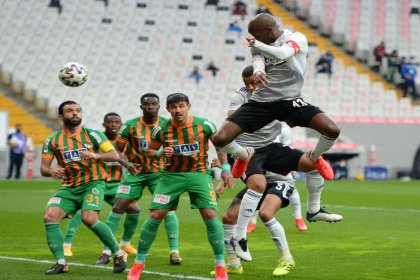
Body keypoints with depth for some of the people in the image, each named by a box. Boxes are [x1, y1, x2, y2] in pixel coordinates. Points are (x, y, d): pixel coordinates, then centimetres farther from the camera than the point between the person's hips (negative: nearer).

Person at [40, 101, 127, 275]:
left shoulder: (92, 134, -1)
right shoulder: (53, 140, 6)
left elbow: (114, 155, -5)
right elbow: (43, 168, 5)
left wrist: (95, 155, -23)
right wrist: (52, 171, -19)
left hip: (93, 183, -4)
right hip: (69, 187, 4)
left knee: (89, 218, -26)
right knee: (50, 217, -17)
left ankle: (119, 254, -7)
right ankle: (61, 263, -8)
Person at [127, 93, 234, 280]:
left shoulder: (204, 125, -10)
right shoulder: (162, 129, -8)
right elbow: (150, 151, 7)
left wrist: (225, 169, -2)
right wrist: (161, 153, -15)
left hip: (199, 173, -1)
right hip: (172, 175, 1)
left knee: (211, 216, -14)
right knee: (154, 216, -7)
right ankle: (138, 263, 7)